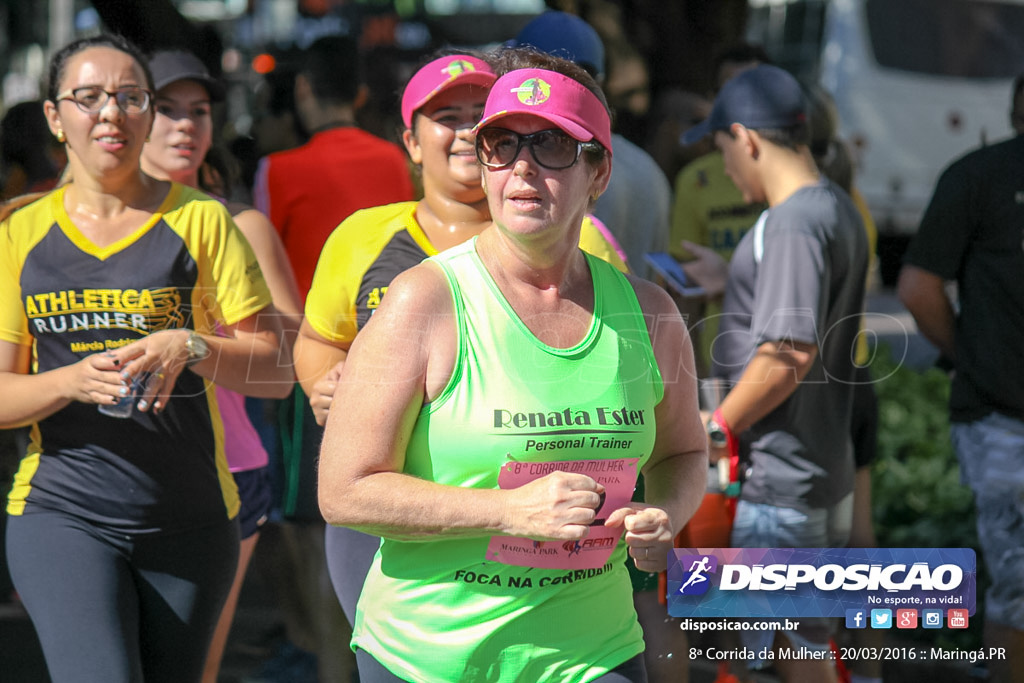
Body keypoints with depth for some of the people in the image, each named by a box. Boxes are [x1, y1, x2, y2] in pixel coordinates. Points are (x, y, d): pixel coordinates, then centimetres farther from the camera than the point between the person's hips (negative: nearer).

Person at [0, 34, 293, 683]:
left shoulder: (199, 221, 3)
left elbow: (279, 371, -1)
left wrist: (191, 348, -20)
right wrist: (72, 381, -17)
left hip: (190, 521, 1)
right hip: (60, 514, -1)